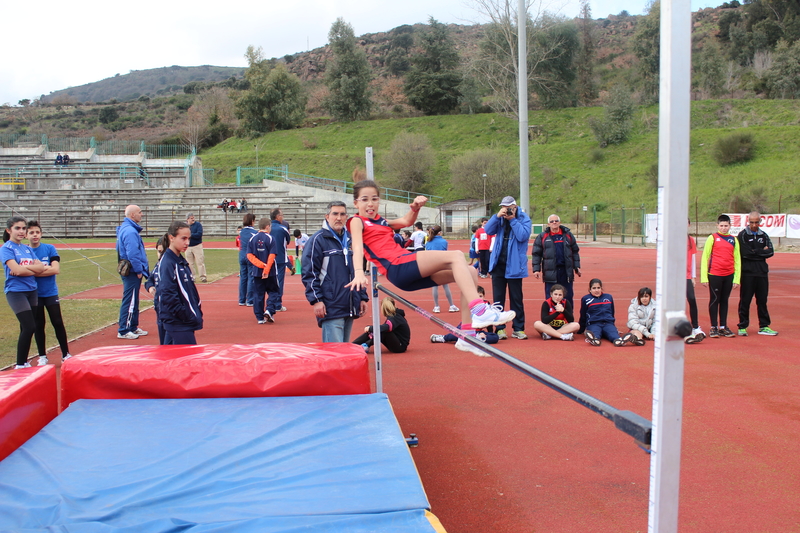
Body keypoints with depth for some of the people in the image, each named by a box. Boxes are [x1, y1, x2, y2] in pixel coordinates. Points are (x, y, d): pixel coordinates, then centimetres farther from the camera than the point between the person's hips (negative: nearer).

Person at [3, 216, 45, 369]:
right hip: (16, 292, -6)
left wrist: (23, 267, -13)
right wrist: (34, 269, -5)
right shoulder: (6, 248, -6)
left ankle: (24, 362, 18)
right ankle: (20, 365, -5)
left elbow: (41, 267, 0)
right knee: (29, 327, -14)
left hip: (31, 291, 6)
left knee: (27, 329, 10)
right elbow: (16, 269, -19)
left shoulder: (27, 249, 12)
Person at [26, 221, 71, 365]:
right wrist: (45, 269, -16)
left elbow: (56, 269, -12)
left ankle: (65, 355, 11)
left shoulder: (50, 249, -3)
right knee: (38, 326, 8)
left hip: (51, 293, -1)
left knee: (58, 323, 1)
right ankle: (42, 357, 18)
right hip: (33, 294, 1)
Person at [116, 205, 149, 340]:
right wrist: (138, 270, -16)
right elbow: (132, 254, -24)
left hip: (131, 272, 10)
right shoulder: (130, 231, -19)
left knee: (133, 301, 17)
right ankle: (123, 331, 2)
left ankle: (133, 327, 27)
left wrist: (140, 269, 17)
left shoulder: (128, 228, 14)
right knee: (129, 301, -4)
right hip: (132, 272, -10)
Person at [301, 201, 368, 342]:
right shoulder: (318, 239, -4)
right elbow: (309, 273, -9)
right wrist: (316, 300, -17)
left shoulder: (350, 239, 16)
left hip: (350, 308, 7)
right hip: (330, 308, -7)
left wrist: (363, 297, 17)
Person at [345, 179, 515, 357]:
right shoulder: (357, 221, 5)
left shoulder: (381, 221, 29)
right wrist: (359, 273, -31)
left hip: (410, 272, 9)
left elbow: (406, 221, 28)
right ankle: (479, 311, -34)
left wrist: (415, 208, 5)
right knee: (456, 256, -21)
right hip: (397, 268, -9)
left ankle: (467, 335, -2)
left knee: (470, 273, 3)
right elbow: (357, 247, -12)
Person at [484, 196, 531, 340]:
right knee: (498, 298, 5)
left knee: (516, 298, 4)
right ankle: (500, 328, 11)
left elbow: (523, 236, -18)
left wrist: (513, 220, -16)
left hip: (514, 265, -3)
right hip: (498, 263, 4)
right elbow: (488, 231, -4)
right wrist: (497, 216, -14)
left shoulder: (524, 219, -4)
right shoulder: (500, 219, 7)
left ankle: (518, 329, 11)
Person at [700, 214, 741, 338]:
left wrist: (736, 278, 6)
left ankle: (723, 327, 16)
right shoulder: (712, 238, 0)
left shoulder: (734, 240, 10)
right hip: (714, 275, -3)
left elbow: (737, 259, 12)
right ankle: (714, 327, 7)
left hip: (729, 275, 3)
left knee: (724, 300, 9)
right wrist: (704, 277, -5)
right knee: (714, 300, 2)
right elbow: (705, 257, 0)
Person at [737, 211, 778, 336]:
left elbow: (771, 252, 1)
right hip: (747, 273, -4)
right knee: (745, 301, -2)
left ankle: (764, 326, 15)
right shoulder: (742, 235, -1)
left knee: (762, 300, 8)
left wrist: (755, 252, -8)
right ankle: (742, 326, 5)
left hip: (762, 272, 4)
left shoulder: (764, 236, 13)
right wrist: (762, 251, -4)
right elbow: (745, 253, -14)